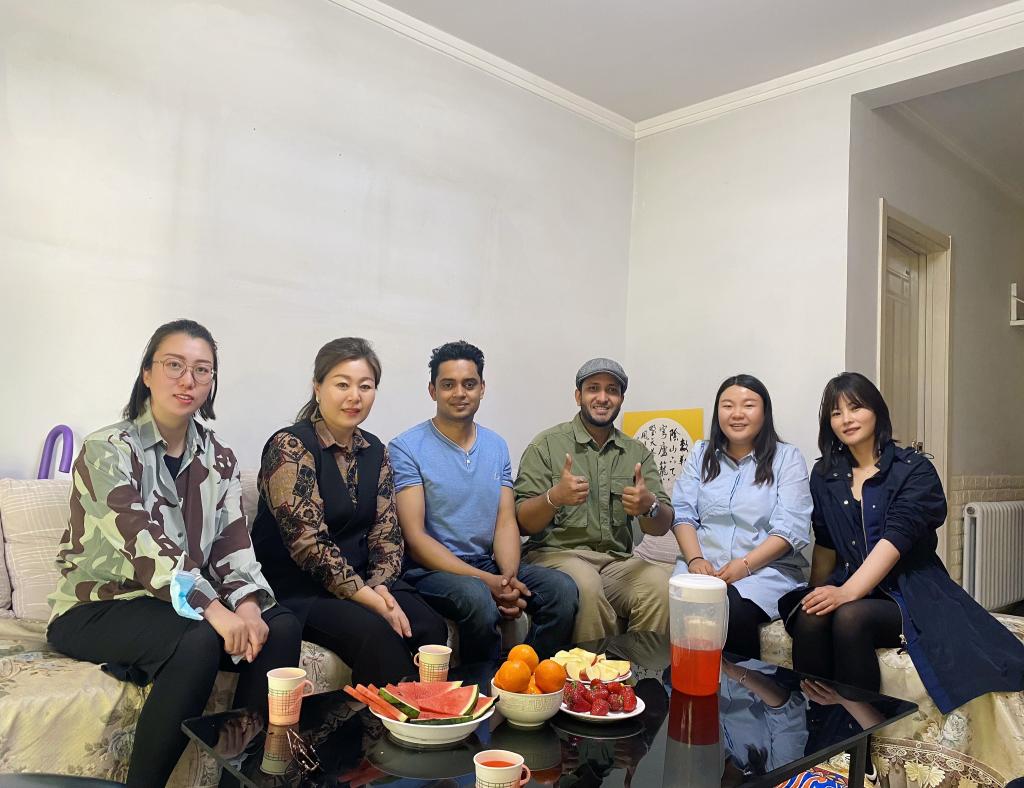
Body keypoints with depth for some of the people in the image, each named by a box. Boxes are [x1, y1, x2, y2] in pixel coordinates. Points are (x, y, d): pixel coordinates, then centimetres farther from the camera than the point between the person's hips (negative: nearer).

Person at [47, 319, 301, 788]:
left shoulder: (218, 459, 7)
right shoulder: (107, 449, -11)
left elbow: (233, 546, -2)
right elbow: (144, 544, -25)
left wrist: (248, 605, -22)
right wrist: (215, 611, -36)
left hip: (188, 604, 5)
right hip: (97, 608, -5)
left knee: (281, 627, -19)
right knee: (200, 640, -33)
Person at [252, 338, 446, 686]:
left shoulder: (374, 451, 9)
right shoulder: (289, 446, -11)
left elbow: (386, 532, 7)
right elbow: (307, 542, -18)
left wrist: (380, 585, -13)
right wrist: (369, 599, -20)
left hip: (362, 581, 6)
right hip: (297, 588, -5)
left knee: (431, 628, -20)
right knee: (376, 633, -30)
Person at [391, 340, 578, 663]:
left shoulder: (497, 446, 11)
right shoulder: (406, 449, -8)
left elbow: (506, 522, 5)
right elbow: (415, 537, -14)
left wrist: (508, 577, -17)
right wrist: (488, 581, -21)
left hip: (489, 564, 5)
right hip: (432, 569, -5)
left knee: (562, 588, -18)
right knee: (478, 599, -35)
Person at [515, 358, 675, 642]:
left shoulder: (637, 453, 13)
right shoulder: (547, 445, 2)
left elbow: (662, 526, 6)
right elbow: (522, 522, -3)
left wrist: (649, 506, -18)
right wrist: (554, 498, -24)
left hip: (617, 562, 3)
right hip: (557, 554, -3)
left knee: (661, 583, -27)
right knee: (585, 583, -34)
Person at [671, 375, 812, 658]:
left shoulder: (787, 458, 5)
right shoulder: (701, 454, 16)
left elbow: (791, 528, -5)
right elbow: (682, 513, 8)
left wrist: (744, 565, -18)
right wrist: (695, 559, -11)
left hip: (767, 569, -2)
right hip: (704, 567, 2)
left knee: (734, 611, -33)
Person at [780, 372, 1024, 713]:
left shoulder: (914, 469, -3)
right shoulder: (825, 475, 11)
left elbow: (897, 537, -17)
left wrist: (848, 592, -30)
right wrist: (817, 594, -1)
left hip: (909, 593, -3)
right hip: (847, 587, 3)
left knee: (850, 617, -34)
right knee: (809, 619, -30)